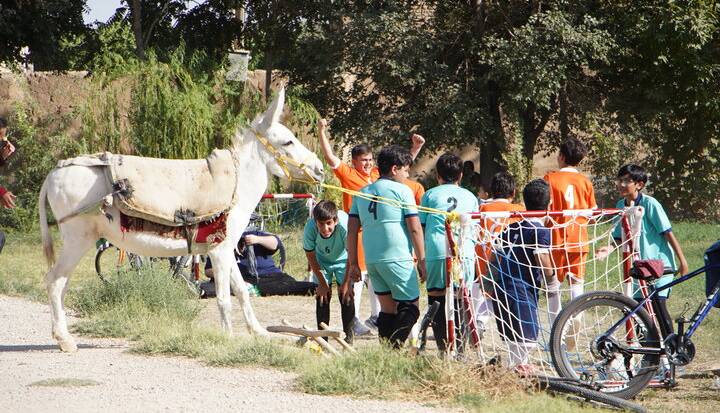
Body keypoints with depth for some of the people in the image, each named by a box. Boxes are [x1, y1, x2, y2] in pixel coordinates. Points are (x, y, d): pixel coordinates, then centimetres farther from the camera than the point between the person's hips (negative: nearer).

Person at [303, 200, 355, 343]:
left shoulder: (345, 226, -39)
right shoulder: (310, 229, -34)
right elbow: (310, 255, -16)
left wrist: (346, 283, -19)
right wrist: (322, 283, -10)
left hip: (342, 260, -1)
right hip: (322, 262, 1)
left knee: (346, 295, -9)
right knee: (322, 296, -5)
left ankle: (348, 337, 1)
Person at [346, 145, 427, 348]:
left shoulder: (362, 193, 14)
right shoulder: (401, 190, -3)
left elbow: (352, 230, 12)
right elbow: (414, 228, -6)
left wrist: (353, 263, 15)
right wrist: (421, 260, -1)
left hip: (371, 261, 6)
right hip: (398, 260, -6)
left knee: (387, 309, 14)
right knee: (410, 308, -2)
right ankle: (395, 346, -20)